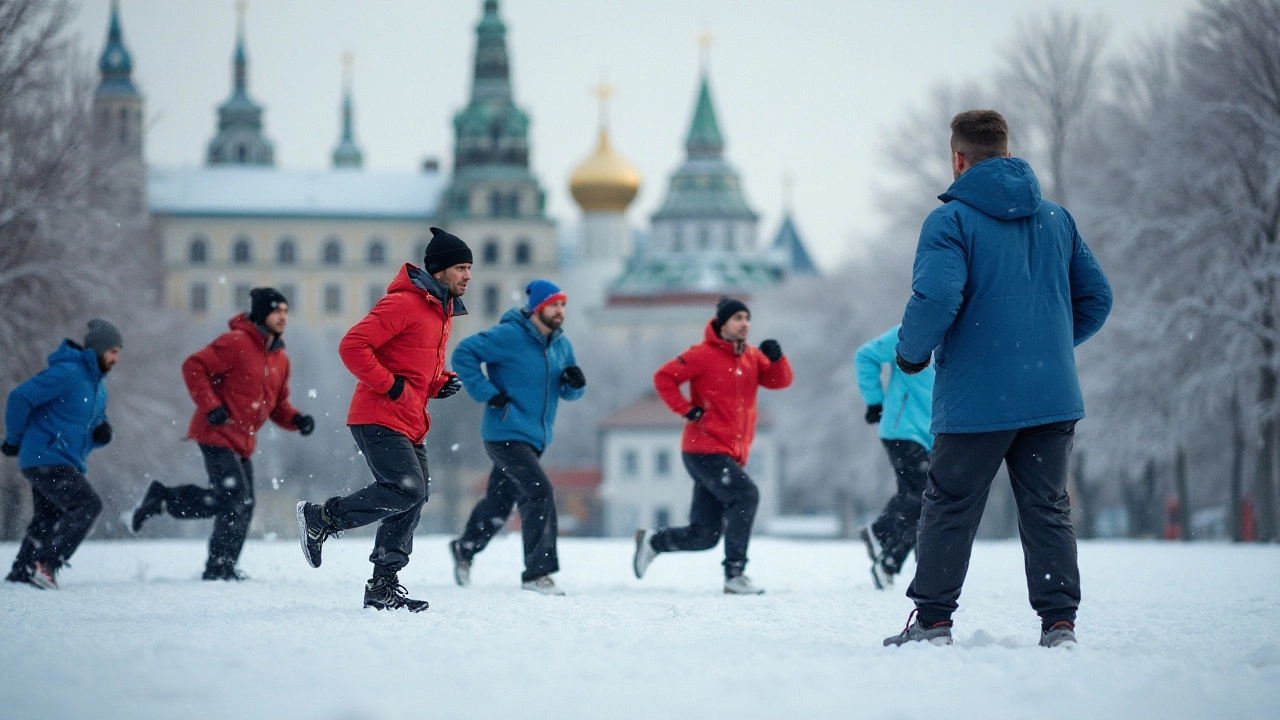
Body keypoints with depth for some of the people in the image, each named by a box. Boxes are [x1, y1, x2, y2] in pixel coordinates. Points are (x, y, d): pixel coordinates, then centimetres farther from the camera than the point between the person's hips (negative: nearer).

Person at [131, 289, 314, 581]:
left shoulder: (280, 359, 13)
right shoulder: (236, 343, -13)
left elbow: (278, 404, 19)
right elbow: (194, 367, -16)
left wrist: (297, 420, -1)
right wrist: (210, 406, -23)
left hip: (243, 442, 9)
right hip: (218, 435, -9)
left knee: (242, 506, 8)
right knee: (236, 502, -14)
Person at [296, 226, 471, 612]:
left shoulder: (443, 312, 19)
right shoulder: (403, 304, -12)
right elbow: (353, 346, -19)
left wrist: (443, 383, 10)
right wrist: (391, 386, -19)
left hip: (409, 426, 10)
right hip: (379, 419, -10)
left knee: (412, 501, 4)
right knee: (406, 491, -20)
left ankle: (383, 587, 10)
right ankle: (320, 518, -6)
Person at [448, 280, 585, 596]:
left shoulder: (561, 345, 8)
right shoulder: (508, 336, -16)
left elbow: (569, 392, 16)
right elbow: (463, 354, -16)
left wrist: (576, 382, -8)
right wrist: (487, 394, -20)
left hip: (535, 439, 8)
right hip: (506, 435, -8)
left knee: (498, 503, 21)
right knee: (539, 493, -21)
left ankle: (465, 549, 44)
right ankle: (537, 572, -17)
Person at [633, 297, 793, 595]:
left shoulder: (752, 357, 11)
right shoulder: (703, 355, -8)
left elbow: (780, 380, 4)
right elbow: (664, 377, -8)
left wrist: (776, 358, -15)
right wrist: (687, 409, -15)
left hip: (731, 455, 7)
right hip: (705, 450, -7)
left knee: (703, 536, 9)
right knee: (745, 493, -27)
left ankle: (652, 541, 33)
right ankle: (734, 573, -25)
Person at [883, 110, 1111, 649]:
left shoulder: (951, 221, -7)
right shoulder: (1056, 218, 11)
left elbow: (935, 299, -20)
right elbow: (1096, 297, 13)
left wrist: (911, 352, -3)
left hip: (976, 399, -4)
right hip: (1053, 397, 4)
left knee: (949, 509, 7)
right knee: (1048, 510, 9)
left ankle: (932, 620, 10)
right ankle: (1059, 622, 4)